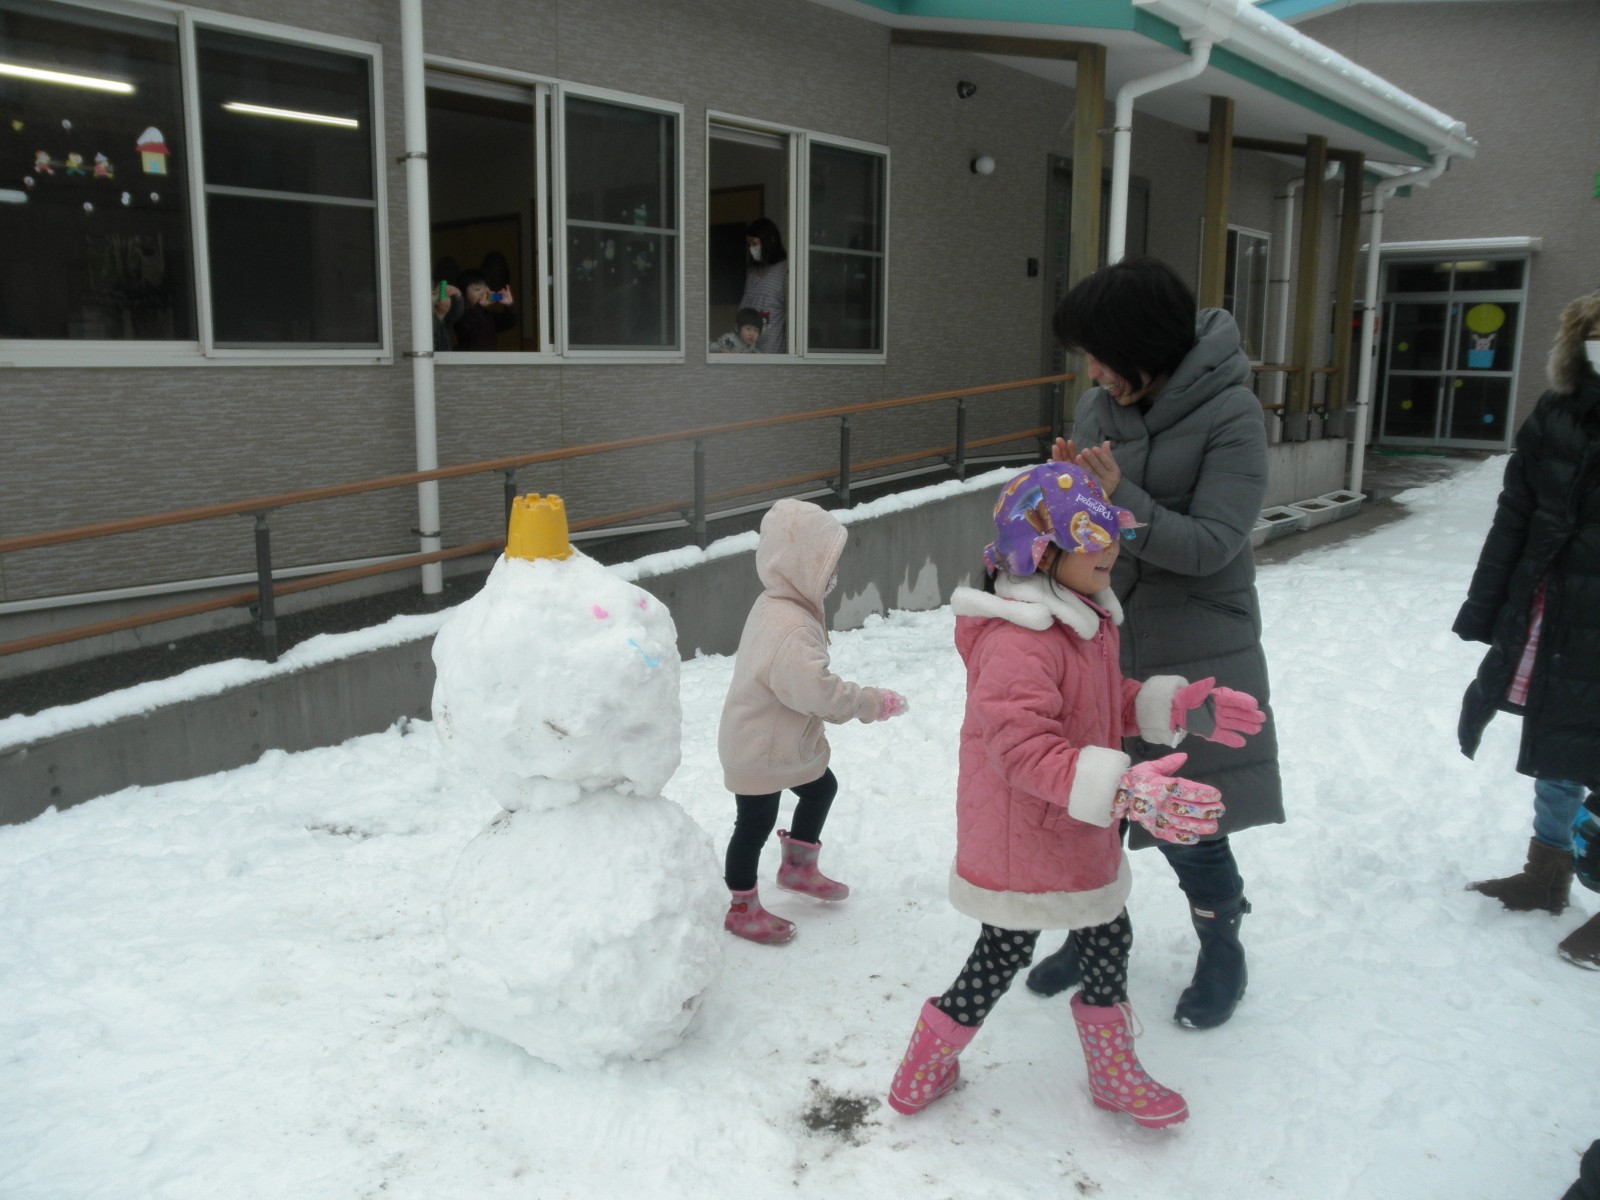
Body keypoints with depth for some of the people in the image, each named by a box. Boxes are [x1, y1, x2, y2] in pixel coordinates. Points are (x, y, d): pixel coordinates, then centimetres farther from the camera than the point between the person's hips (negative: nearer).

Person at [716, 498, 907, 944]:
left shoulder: (775, 606, 1)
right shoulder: (790, 630, -33)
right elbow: (821, 692, -34)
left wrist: (848, 702, 6)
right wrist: (876, 703, -22)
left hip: (784, 740, 11)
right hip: (759, 752, -11)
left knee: (821, 788, 25)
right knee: (755, 824, 6)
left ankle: (798, 868, 45)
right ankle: (743, 910, 26)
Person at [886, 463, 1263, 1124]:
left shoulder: (1088, 619, 5)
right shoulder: (1017, 643, -30)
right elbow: (1023, 746, -37)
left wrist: (1176, 706, 3)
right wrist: (1124, 789, -43)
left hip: (1077, 839, 10)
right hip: (1022, 846, -10)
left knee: (1108, 939, 21)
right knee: (1001, 958, 7)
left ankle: (1115, 1074, 43)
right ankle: (921, 1074, 31)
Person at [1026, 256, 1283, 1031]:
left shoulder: (1229, 413, -14)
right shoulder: (1100, 407, 2)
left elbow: (1213, 543, -18)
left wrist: (1119, 500, -30)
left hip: (1194, 658, -5)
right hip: (1105, 646, 5)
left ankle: (1222, 952, 31)